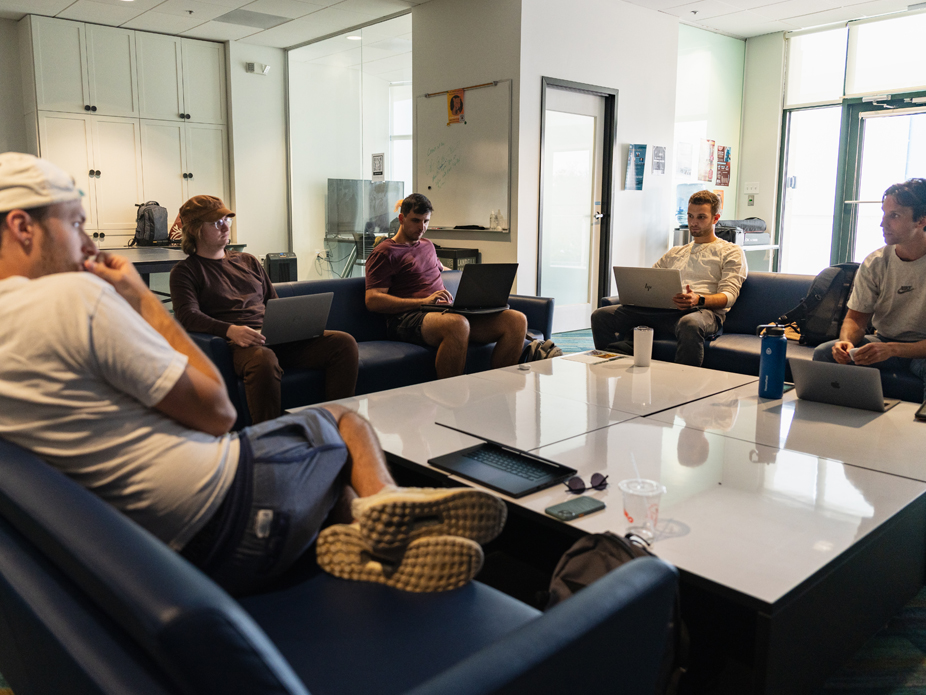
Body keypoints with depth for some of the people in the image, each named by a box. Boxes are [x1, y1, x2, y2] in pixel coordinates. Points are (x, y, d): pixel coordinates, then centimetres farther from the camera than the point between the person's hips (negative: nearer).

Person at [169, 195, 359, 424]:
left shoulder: (248, 261, 29)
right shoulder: (185, 271, 11)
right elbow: (187, 315, -6)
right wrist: (230, 330, -25)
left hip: (277, 337, 6)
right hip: (240, 344, -6)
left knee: (344, 342, -16)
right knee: (263, 360, -43)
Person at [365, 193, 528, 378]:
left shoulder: (427, 245, 29)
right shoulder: (384, 253, 5)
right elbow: (372, 300, -8)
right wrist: (424, 301, -16)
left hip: (447, 313, 7)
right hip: (408, 318, -7)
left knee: (517, 320, -15)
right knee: (458, 324, -43)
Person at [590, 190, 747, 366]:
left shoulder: (731, 252, 16)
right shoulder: (675, 253, 34)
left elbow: (728, 295, 1)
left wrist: (698, 299, -21)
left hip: (703, 310, -5)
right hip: (661, 309, 5)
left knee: (689, 324, -45)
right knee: (601, 315, -17)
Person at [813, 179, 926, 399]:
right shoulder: (875, 263, -3)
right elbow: (856, 318, 1)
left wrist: (892, 349, -35)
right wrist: (846, 340, -23)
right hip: (883, 342, 4)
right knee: (824, 353, -22)